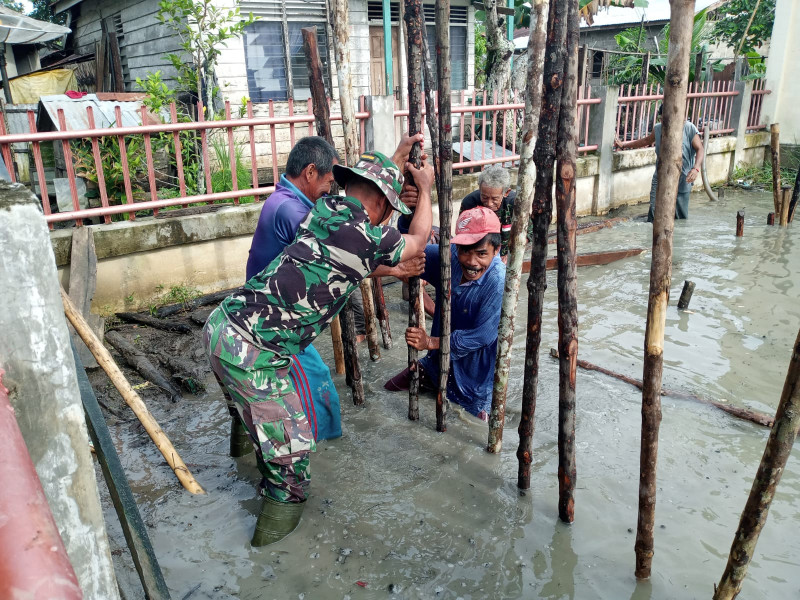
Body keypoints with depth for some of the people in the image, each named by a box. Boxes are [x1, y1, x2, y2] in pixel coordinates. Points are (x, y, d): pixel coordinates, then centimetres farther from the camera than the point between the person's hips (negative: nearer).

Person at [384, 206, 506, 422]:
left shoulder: (498, 282, -33)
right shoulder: (448, 258, -17)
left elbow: (482, 336, -29)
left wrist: (430, 342, -23)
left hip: (475, 373, -5)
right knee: (389, 390, 20)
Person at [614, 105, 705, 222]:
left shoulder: (689, 129, -5)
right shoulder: (658, 128, 8)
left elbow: (700, 150, -7)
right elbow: (646, 141, 26)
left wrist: (696, 168, -23)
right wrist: (624, 145, 32)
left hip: (682, 181, -3)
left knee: (680, 217, 3)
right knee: (654, 212, -8)